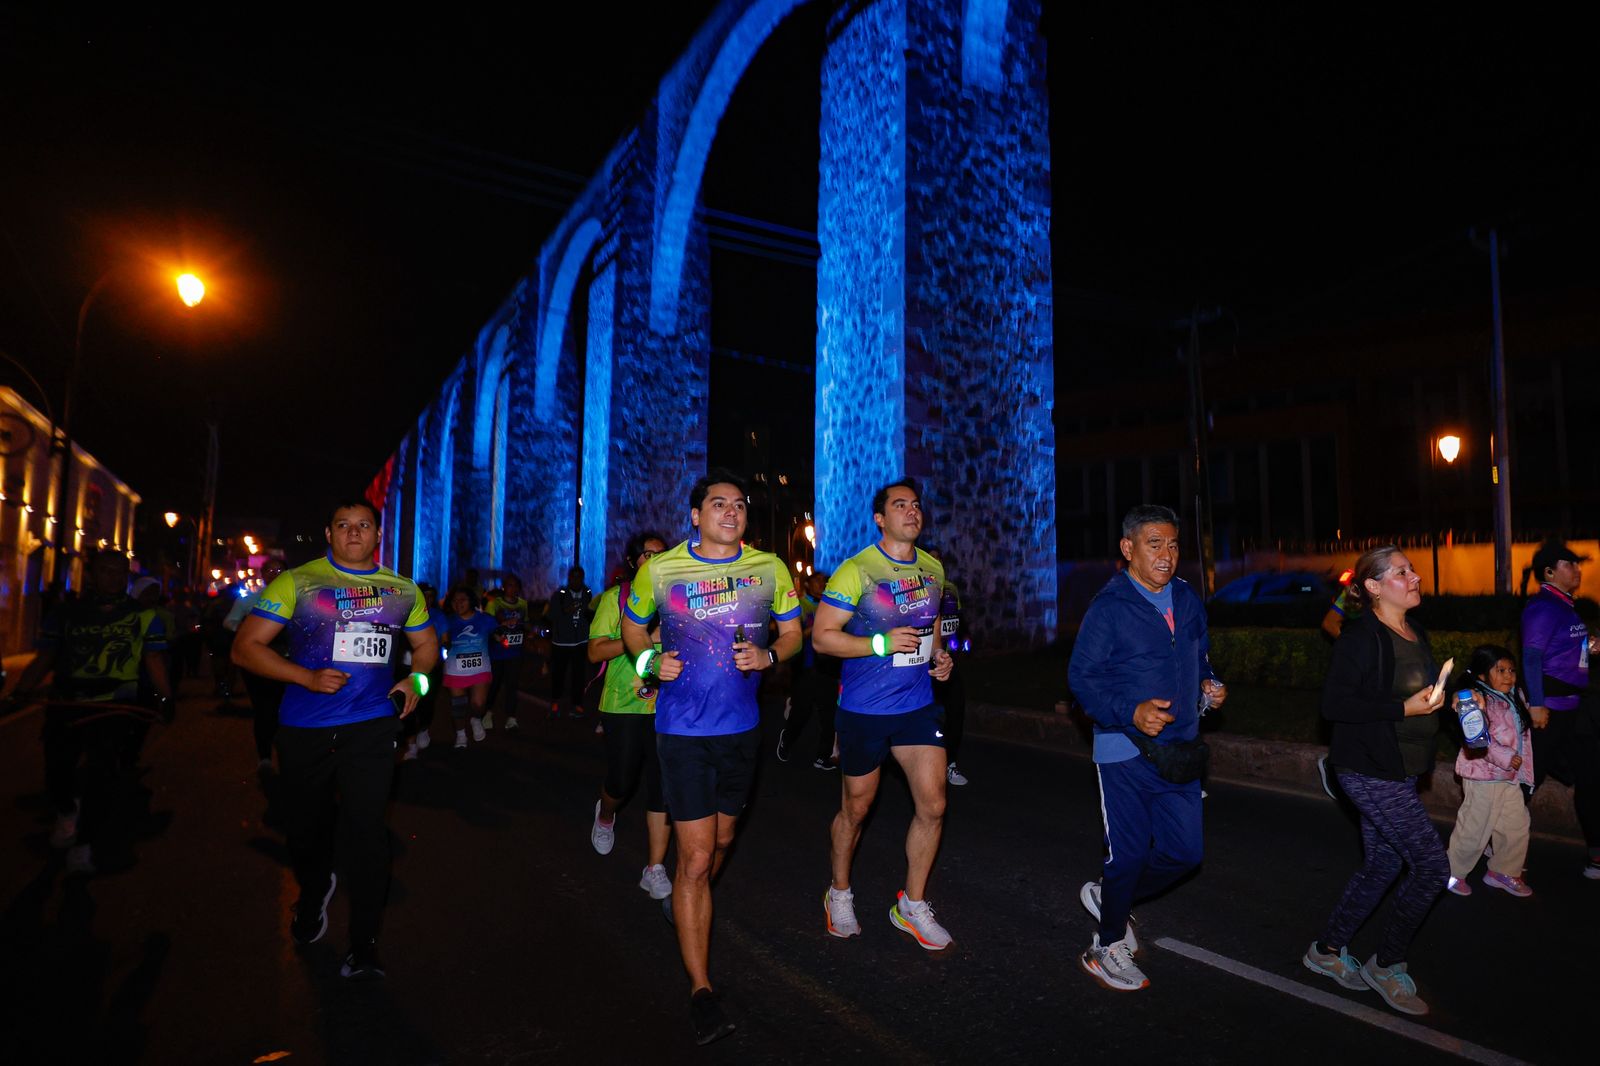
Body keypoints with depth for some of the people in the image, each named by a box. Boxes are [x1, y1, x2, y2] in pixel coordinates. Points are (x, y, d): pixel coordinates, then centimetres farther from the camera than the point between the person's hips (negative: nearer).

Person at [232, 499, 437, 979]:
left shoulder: (404, 590, 8)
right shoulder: (296, 582, -1)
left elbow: (425, 643, 22)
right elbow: (245, 647, -3)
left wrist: (417, 678, 1)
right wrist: (308, 677, -16)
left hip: (371, 725, 0)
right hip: (304, 728, 0)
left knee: (365, 826, -9)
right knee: (306, 826, 15)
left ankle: (364, 945, 3)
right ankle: (314, 893, 48)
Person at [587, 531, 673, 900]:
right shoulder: (615, 597, 1)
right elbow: (595, 651, -6)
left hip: (665, 706, 2)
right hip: (623, 705, -2)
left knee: (662, 785, 0)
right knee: (622, 782, 5)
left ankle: (655, 868, 10)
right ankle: (605, 814, 41)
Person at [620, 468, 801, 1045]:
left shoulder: (770, 569, -2)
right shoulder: (660, 570, -6)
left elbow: (792, 632, 8)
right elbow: (632, 628, 10)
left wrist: (767, 656, -14)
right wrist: (651, 661, -10)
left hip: (742, 726, 4)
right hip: (683, 730, -3)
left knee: (721, 839, 22)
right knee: (696, 856, -5)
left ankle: (690, 907, 54)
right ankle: (701, 988, 10)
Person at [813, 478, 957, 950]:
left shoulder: (933, 568, 5)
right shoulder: (856, 571, -14)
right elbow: (821, 636, -15)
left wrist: (939, 654, 2)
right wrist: (882, 643, -24)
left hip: (918, 704, 5)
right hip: (864, 710, -5)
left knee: (933, 806, 2)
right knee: (855, 808, 11)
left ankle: (911, 905, 23)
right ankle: (839, 894, 36)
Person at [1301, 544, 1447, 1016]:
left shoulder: (1415, 633, 10)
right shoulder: (1361, 637, -17)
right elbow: (1335, 704, -22)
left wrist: (1442, 703, 7)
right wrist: (1404, 708, -23)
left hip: (1399, 771, 9)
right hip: (1370, 771, -9)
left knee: (1382, 866, 15)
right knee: (1432, 865, -7)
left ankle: (1327, 950, 30)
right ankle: (1385, 966, 12)